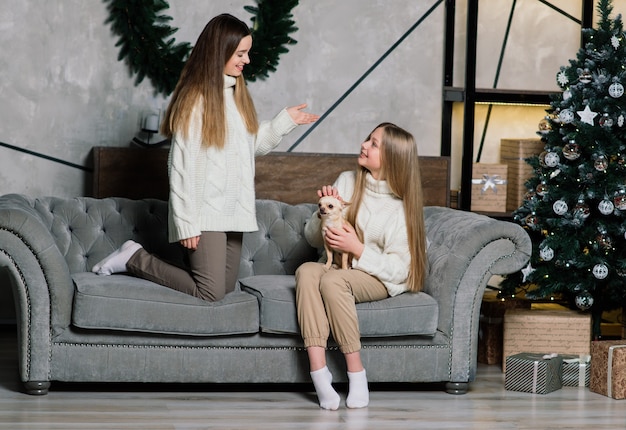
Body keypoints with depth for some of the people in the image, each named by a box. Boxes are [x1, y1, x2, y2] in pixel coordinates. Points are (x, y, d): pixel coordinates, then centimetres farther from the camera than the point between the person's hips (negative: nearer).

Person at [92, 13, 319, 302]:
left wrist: (285, 121, 9)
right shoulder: (194, 98, -12)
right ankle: (135, 259, 5)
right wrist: (185, 223, -17)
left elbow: (252, 146, 19)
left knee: (227, 288, 7)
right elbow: (181, 166, -14)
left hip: (233, 211, 8)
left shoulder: (237, 94, 12)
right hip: (204, 212, -8)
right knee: (211, 294, -11)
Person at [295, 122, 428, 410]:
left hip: (378, 279, -4)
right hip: (337, 268, 4)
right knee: (307, 270, -31)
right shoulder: (347, 182, 5)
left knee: (332, 279, -36)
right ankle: (319, 372, -41)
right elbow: (312, 238, 10)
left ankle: (356, 375, -30)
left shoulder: (401, 208, -8)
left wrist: (358, 249, -21)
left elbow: (399, 270, -12)